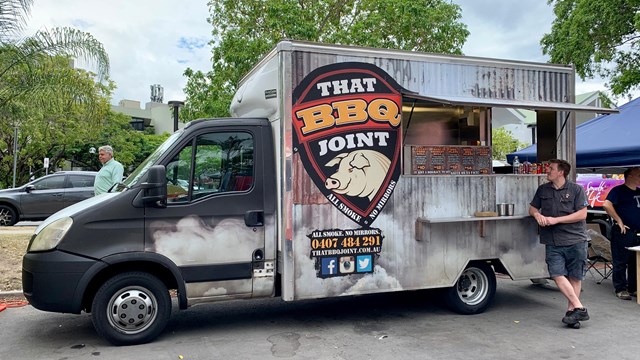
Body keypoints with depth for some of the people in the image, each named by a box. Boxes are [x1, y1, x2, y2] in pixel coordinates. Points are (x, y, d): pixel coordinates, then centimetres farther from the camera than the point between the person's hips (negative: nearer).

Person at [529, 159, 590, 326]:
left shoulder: (576, 189, 1)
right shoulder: (543, 189, 15)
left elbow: (582, 214, -6)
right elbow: (532, 207, 21)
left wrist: (556, 220, -12)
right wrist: (537, 214, -3)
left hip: (575, 240, -3)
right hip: (553, 242, 3)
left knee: (575, 277, 4)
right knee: (557, 275, -11)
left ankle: (571, 309, 14)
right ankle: (580, 309, -6)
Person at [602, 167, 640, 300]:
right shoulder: (619, 190, -7)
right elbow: (606, 205, -21)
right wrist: (619, 221, -18)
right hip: (624, 233, -7)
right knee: (620, 262, 0)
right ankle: (621, 289, 6)